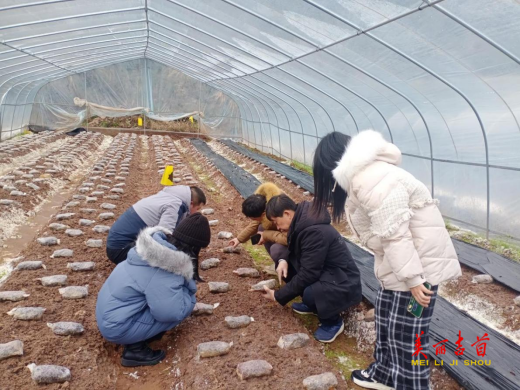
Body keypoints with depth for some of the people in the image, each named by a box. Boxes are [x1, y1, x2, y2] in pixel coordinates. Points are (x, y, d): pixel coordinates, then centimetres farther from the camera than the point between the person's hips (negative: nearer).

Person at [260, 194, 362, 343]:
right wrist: (283, 260, -8)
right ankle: (313, 304, 13)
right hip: (324, 272, 9)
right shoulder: (302, 222, -1)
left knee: (310, 294, -35)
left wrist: (278, 296, -14)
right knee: (287, 265, -2)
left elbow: (307, 275, -25)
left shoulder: (315, 232, -28)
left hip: (343, 284, -9)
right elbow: (293, 248, 16)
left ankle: (333, 322, -2)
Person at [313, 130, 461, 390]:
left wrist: (412, 279, -23)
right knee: (386, 318, 20)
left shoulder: (370, 181, -26)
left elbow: (395, 235, -27)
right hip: (401, 259, 11)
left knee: (406, 332, 1)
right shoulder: (362, 175, 9)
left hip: (418, 261, -11)